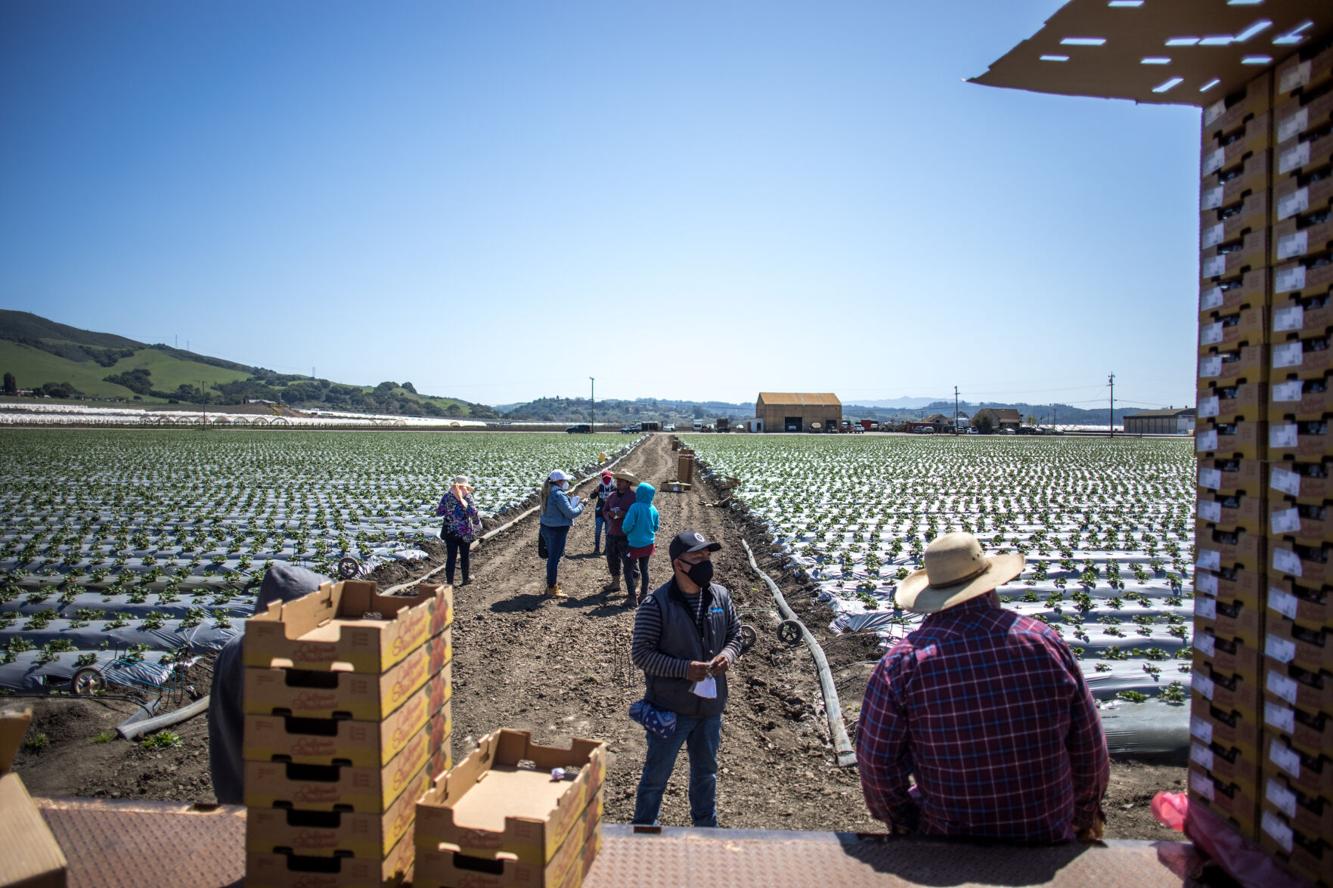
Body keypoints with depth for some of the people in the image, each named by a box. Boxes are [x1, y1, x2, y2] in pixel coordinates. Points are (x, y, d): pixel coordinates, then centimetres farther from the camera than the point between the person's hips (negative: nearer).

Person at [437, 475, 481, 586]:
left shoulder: (447, 495, -2)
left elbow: (439, 512, -1)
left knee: (451, 556, 7)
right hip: (465, 531, -2)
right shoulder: (467, 496, -9)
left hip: (450, 531, 2)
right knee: (465, 556, 14)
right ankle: (466, 578, 26)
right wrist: (477, 523, 1)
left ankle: (449, 581, 9)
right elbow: (473, 513, -16)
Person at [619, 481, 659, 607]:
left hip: (635, 544, -6)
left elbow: (627, 526, -21)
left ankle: (631, 597, 2)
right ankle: (644, 595, 23)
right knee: (644, 569, 16)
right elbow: (655, 527, 8)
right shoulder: (653, 509, -2)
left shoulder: (635, 507, -20)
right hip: (648, 544, 6)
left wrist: (625, 531, 0)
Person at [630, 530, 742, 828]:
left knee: (706, 771, 25)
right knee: (657, 775, 13)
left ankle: (707, 827, 47)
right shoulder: (656, 604, -20)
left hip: (710, 704, 6)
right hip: (670, 708, -5)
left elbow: (735, 634, 10)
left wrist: (727, 655, -12)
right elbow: (640, 653, -17)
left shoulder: (720, 596, -3)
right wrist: (684, 668, -26)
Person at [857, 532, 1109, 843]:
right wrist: (1087, 816, 17)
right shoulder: (1045, 641, -10)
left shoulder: (902, 661, -16)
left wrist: (900, 822, 9)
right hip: (1050, 836, 2)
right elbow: (1088, 743, 0)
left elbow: (876, 759, -10)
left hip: (951, 842, -2)